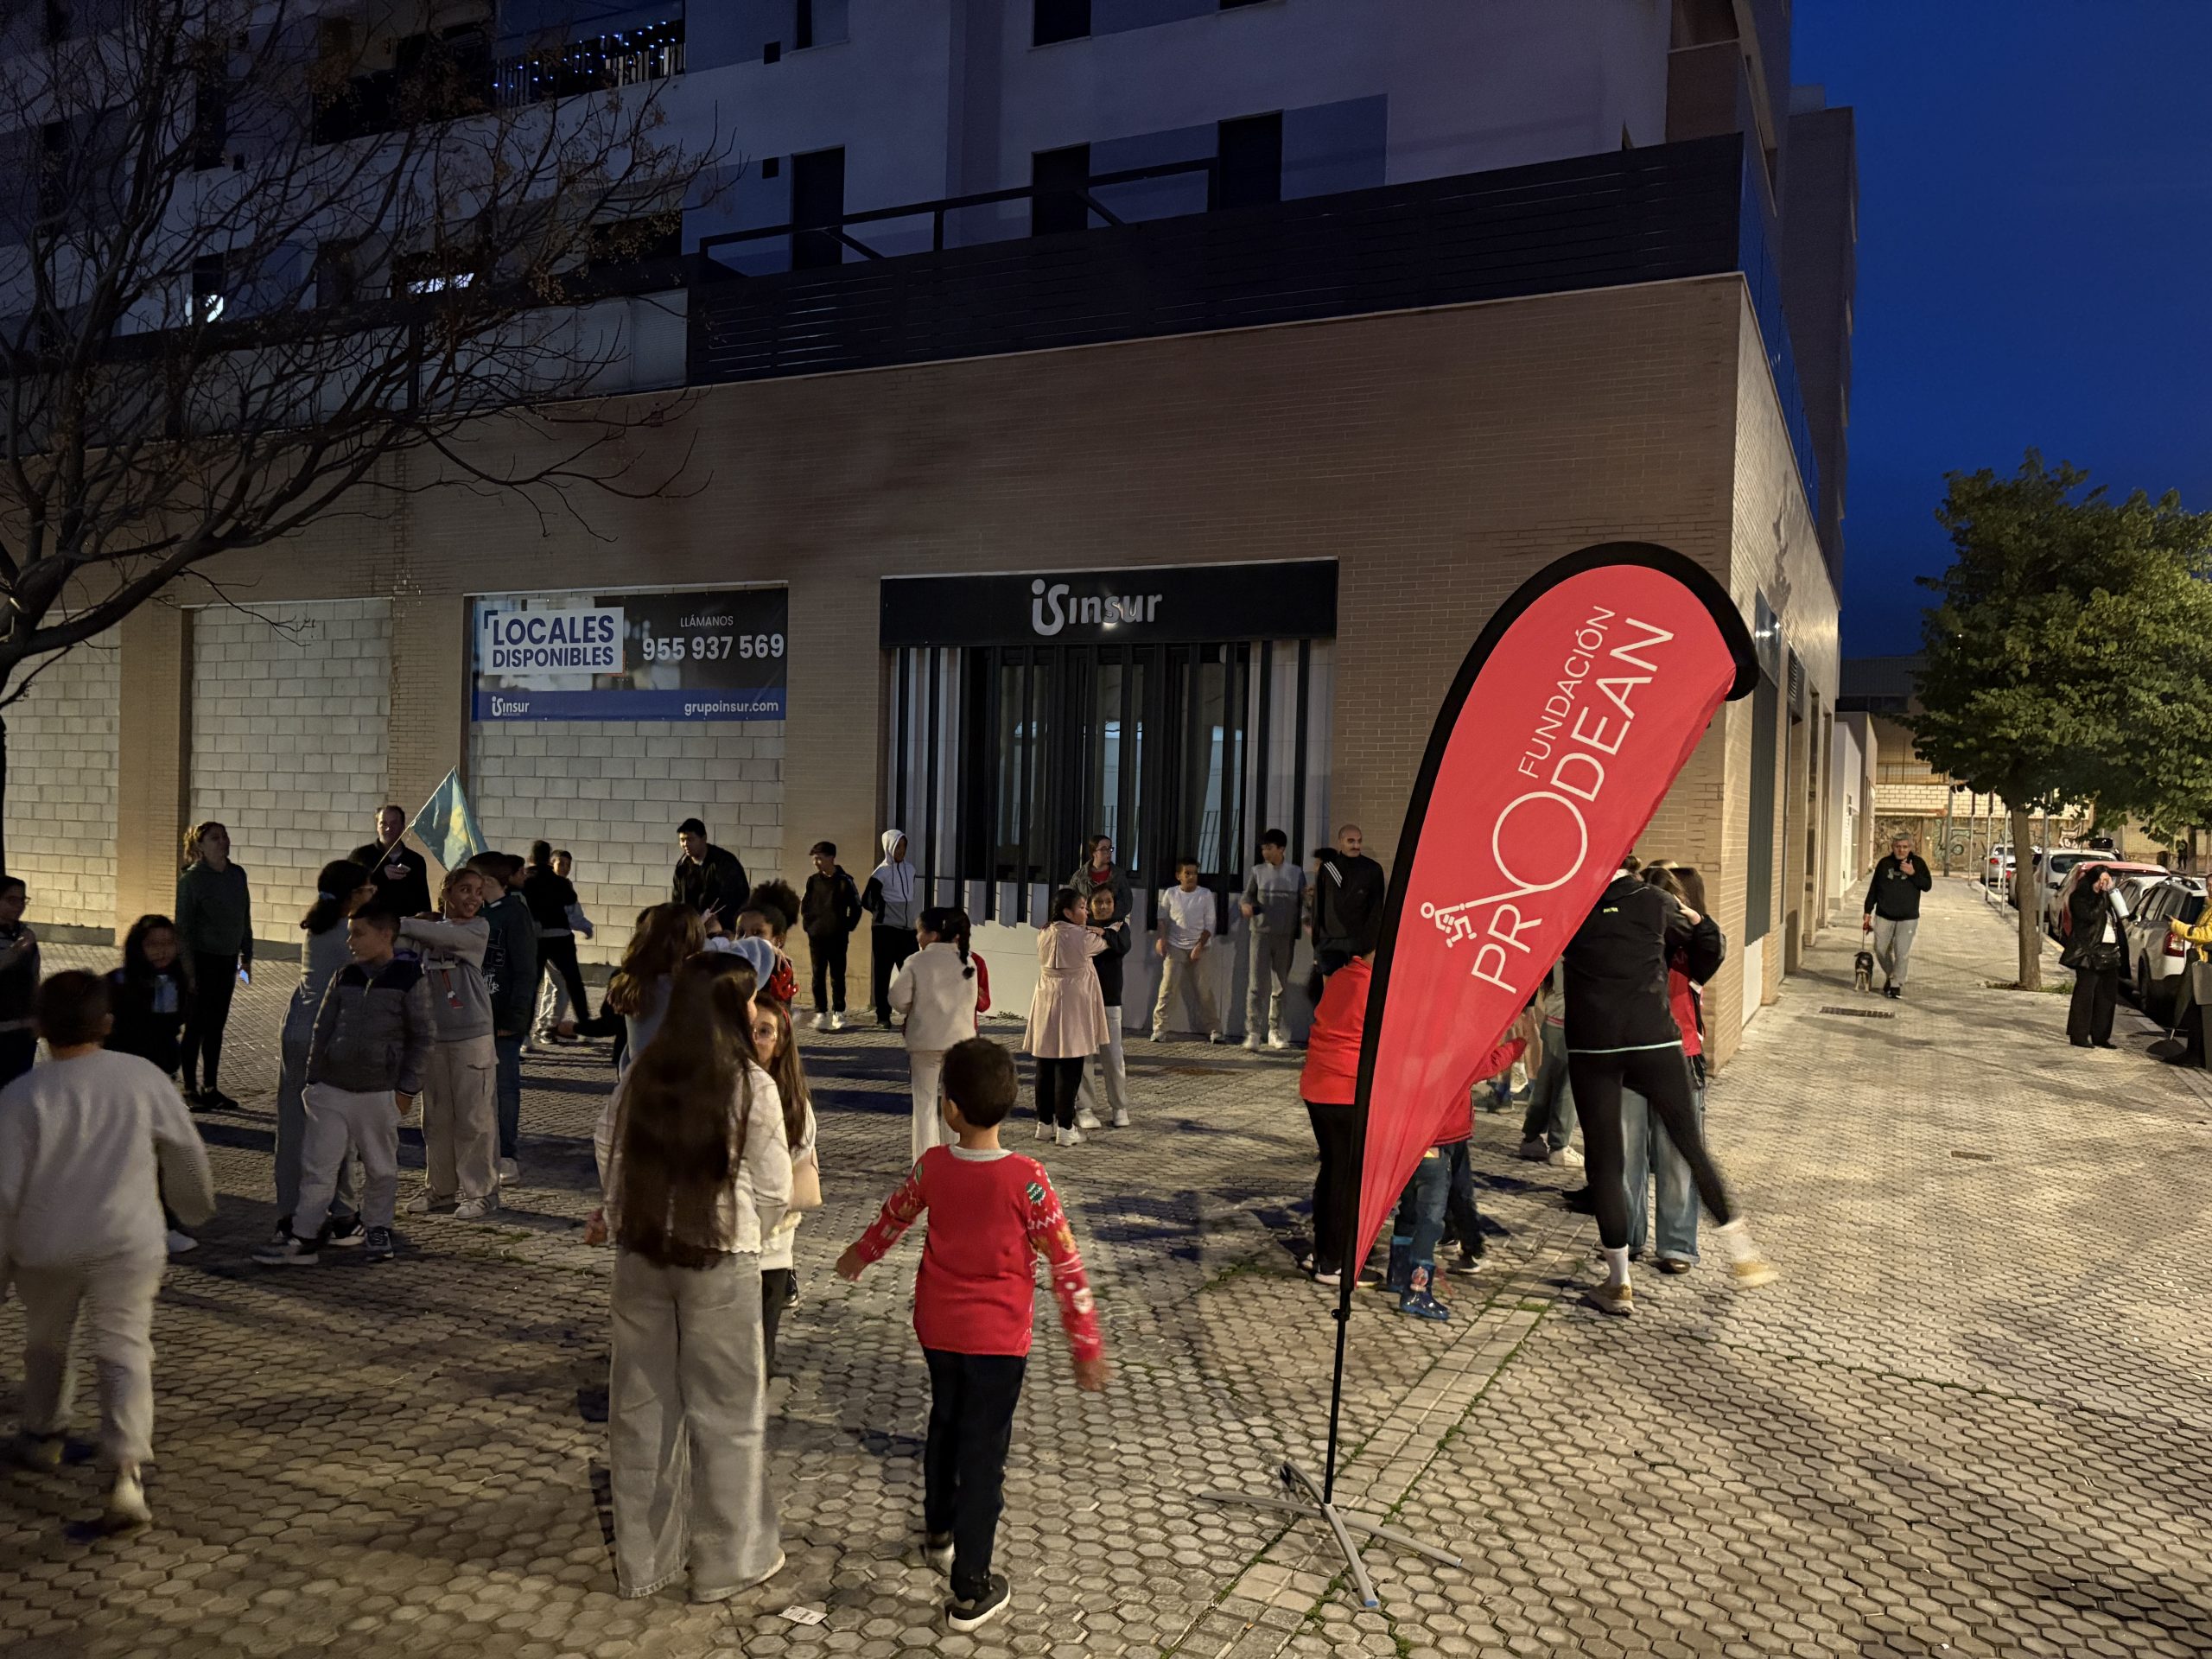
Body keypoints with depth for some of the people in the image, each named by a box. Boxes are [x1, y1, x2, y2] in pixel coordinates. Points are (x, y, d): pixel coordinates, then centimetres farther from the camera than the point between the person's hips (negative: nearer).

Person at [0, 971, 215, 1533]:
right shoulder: (143, 1078, -6)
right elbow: (188, 1155, 5)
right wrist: (198, 1205, 23)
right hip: (127, 1242, 0)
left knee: (46, 1343, 24)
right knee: (125, 1352, 0)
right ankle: (126, 1470, -14)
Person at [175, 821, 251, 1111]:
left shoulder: (237, 874, 6)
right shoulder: (191, 879, -11)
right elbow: (184, 925, -12)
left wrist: (246, 956, 13)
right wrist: (187, 968, -16)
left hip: (228, 959, 6)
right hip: (202, 959, -6)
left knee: (216, 1025, 11)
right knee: (197, 1026, 1)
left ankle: (210, 1088, 20)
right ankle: (191, 1089, 11)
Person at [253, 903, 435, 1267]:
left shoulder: (410, 978, -7)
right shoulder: (345, 977, 7)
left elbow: (424, 1036, -4)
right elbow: (323, 1029, 13)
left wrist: (407, 1088, -5)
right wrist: (314, 1078, 9)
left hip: (380, 1093, -4)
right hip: (332, 1089, 4)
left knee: (381, 1169, 9)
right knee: (317, 1166, 2)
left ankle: (378, 1230, 25)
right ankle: (303, 1238, 6)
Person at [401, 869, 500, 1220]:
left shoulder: (478, 928, -5)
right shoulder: (426, 927, 7)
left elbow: (446, 936, -22)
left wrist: (401, 924, -20)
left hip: (472, 1035, -4)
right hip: (432, 1035, 4)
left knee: (474, 1117, -1)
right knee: (436, 1117, 13)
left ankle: (481, 1191, 10)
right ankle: (440, 1187, 27)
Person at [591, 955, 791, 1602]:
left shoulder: (641, 1072, -2)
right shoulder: (752, 1086, -14)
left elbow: (608, 1148, 9)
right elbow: (773, 1190, -8)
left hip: (641, 1251, 5)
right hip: (719, 1261, -4)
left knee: (643, 1403, 16)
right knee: (725, 1409, 10)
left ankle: (643, 1559, 30)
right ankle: (727, 1560, 23)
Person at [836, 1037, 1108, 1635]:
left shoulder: (932, 1166, -9)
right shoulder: (1025, 1178, -20)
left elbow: (894, 1215, 13)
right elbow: (1066, 1264, -15)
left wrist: (861, 1253, 34)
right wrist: (1086, 1343, -5)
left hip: (937, 1326, 4)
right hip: (997, 1336, -4)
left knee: (945, 1424, 25)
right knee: (983, 1451, 4)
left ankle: (939, 1533, 45)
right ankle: (971, 1590, 10)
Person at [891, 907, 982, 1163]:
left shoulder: (916, 962, -10)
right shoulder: (967, 963, 2)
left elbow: (898, 1000, -9)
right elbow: (971, 1001, 7)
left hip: (925, 1041, -3)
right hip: (960, 1039, 3)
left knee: (925, 1103, 4)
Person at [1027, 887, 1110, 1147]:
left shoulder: (1043, 934, 4)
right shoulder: (1082, 937, -12)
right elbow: (1103, 943, 7)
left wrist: (1087, 929, 26)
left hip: (1046, 1004, 7)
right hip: (1071, 1005, -6)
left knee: (1046, 1066, 12)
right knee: (1069, 1069, -2)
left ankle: (1045, 1123, 20)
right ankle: (1064, 1128, 0)